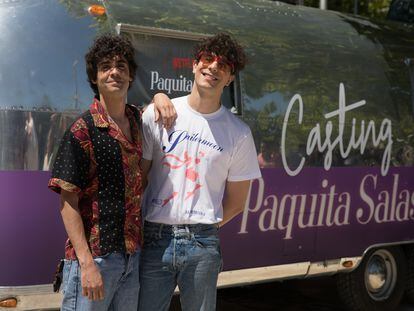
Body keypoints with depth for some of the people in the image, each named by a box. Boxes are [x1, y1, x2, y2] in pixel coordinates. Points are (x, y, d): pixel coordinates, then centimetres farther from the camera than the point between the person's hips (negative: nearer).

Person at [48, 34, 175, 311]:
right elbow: (68, 203, -12)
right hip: (94, 257, -6)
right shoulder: (82, 131, -10)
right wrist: (86, 263, -20)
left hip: (133, 256, 6)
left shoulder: (137, 121, 8)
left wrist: (161, 98, 8)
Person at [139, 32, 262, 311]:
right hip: (154, 238, 0)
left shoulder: (238, 133, 4)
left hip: (202, 245, 0)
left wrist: (200, 229, 5)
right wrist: (138, 230, 0)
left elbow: (236, 202, 10)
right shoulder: (156, 115, 4)